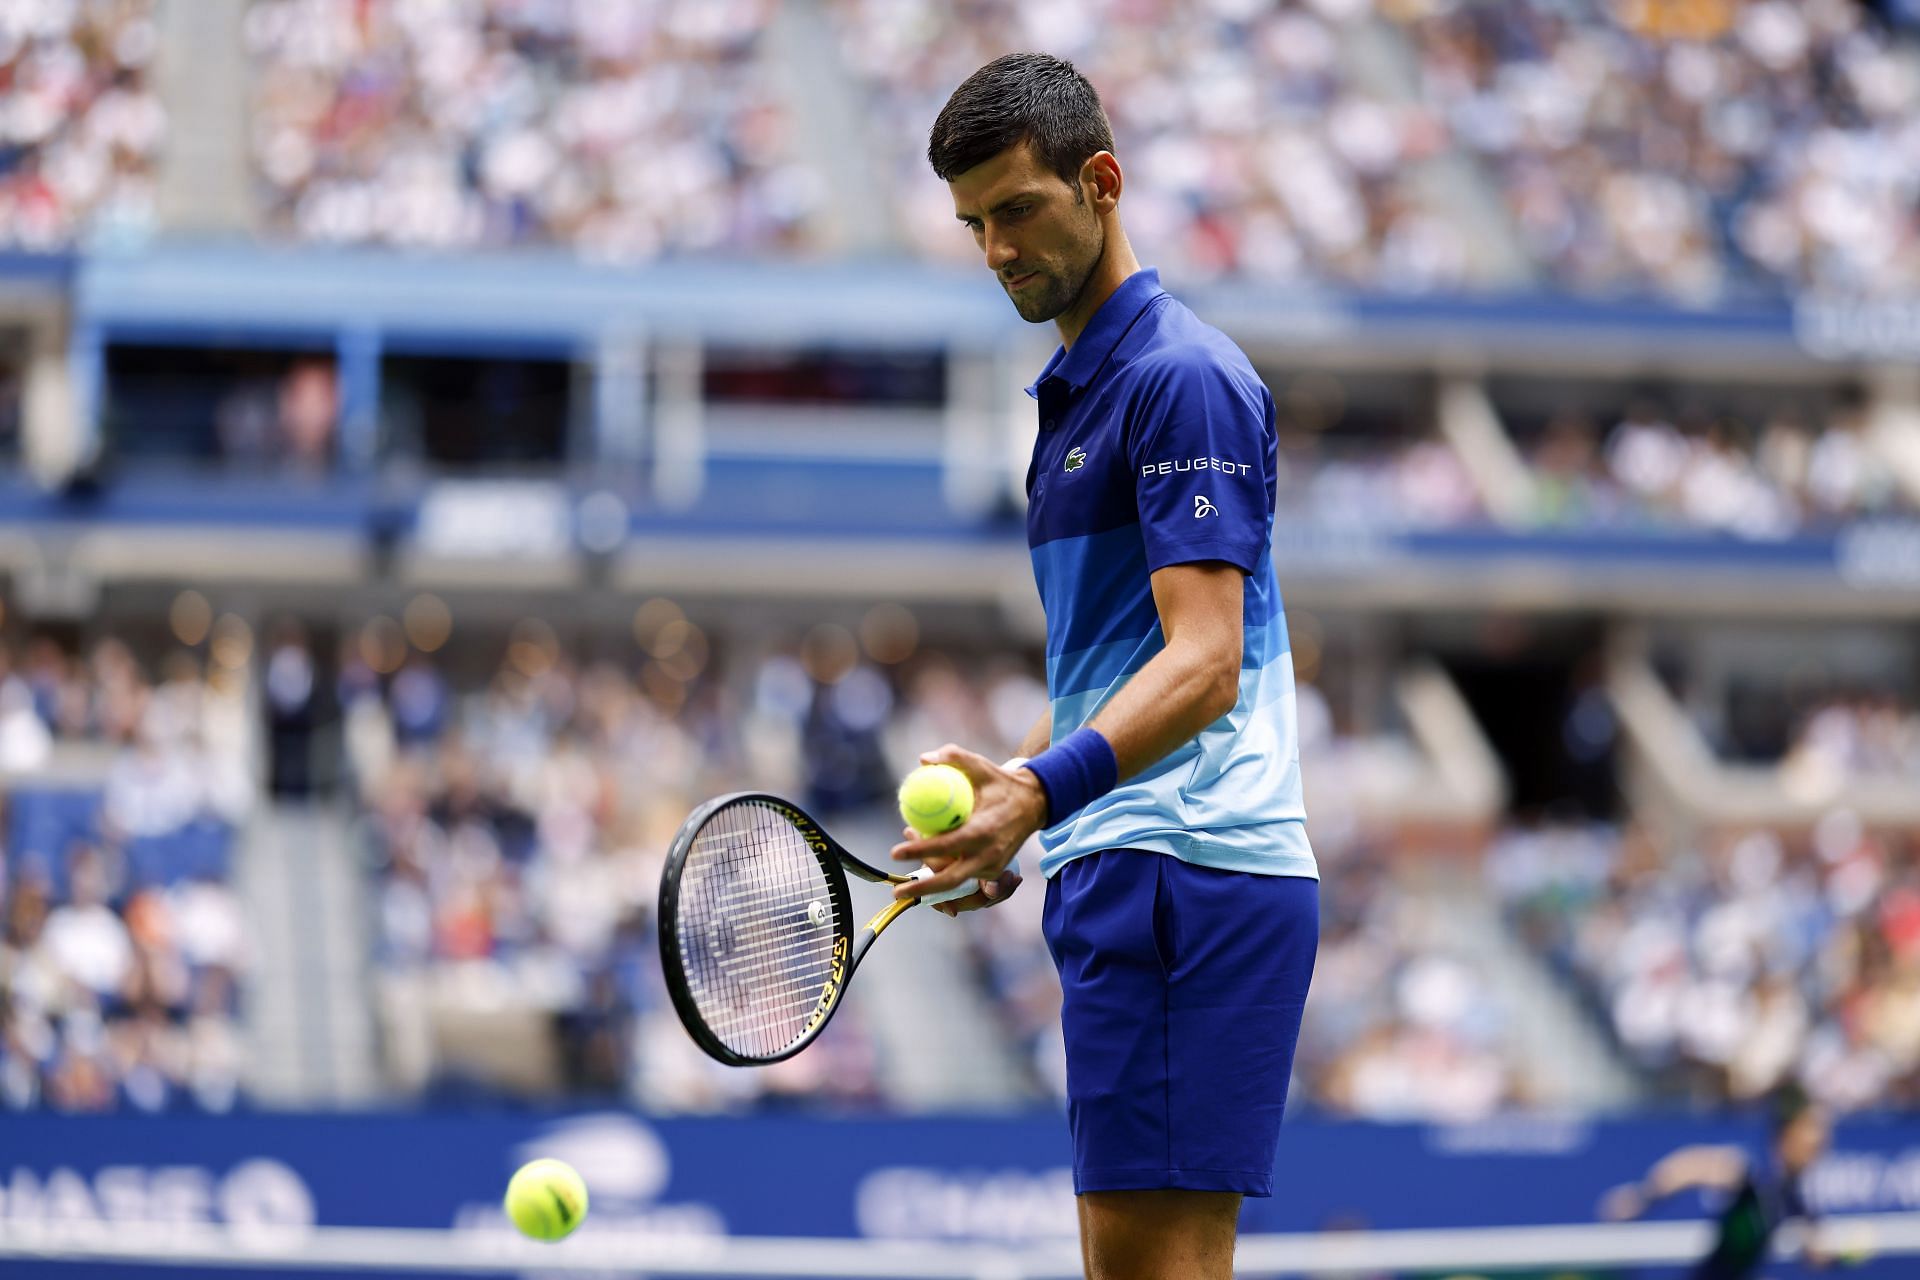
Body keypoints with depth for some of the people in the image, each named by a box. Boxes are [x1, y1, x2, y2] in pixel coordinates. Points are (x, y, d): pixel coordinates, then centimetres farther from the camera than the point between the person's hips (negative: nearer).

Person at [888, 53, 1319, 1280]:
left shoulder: (1182, 374, -10)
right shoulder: (1078, 390, 22)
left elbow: (1203, 662, -21)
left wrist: (1046, 789, -34)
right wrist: (1008, 813, 24)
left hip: (1181, 873, -10)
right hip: (1123, 866, 10)